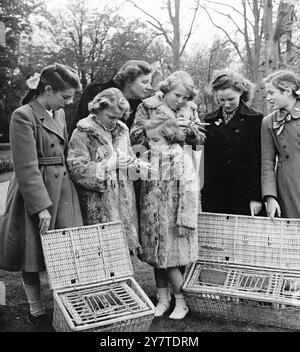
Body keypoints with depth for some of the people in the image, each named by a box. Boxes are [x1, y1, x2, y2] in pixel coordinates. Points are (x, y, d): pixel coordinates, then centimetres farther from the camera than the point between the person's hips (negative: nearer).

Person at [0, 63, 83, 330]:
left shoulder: (59, 113, 9)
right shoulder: (23, 116, -15)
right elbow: (27, 167, -19)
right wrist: (41, 206, -21)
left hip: (63, 189, 7)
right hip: (35, 192, -7)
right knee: (33, 255, 8)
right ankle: (36, 312, 26)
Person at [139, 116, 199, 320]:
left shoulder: (183, 159, -12)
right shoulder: (146, 159, 4)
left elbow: (189, 192, -14)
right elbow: (141, 189, 10)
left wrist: (185, 221, -15)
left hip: (172, 221, -5)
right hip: (151, 221, 5)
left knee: (171, 263, -1)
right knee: (157, 261, 13)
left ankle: (181, 302, 19)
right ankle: (163, 299, 30)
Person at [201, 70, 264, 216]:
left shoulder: (255, 119, -1)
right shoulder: (209, 120, 10)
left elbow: (258, 162, -5)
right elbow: (207, 161, 12)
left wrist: (256, 197, -11)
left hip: (244, 196, -3)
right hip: (214, 196, 3)